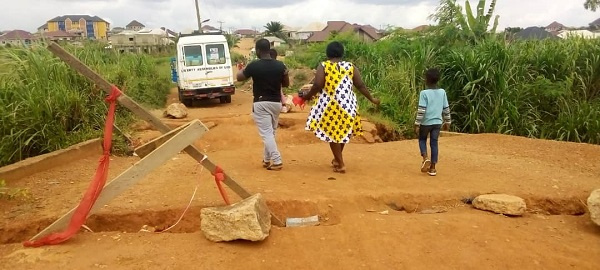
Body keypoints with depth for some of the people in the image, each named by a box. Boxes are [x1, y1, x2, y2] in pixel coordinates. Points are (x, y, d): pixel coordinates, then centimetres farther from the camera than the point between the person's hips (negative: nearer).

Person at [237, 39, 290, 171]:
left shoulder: (254, 66, -11)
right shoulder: (280, 65, -1)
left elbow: (239, 77, 4)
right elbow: (286, 84, 10)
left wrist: (244, 70, 23)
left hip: (261, 103, -5)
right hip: (276, 103, 5)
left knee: (266, 133, -3)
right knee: (271, 132, 18)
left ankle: (277, 161, -10)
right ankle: (267, 159, 27)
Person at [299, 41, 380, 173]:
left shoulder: (323, 66, -3)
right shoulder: (351, 67, 5)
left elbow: (317, 86, -13)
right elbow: (361, 86, 4)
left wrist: (307, 95, 5)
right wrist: (372, 99, 14)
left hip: (330, 105, -3)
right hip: (347, 105, 4)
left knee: (332, 133, 7)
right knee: (343, 131, 20)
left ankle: (341, 164, 6)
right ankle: (337, 159, 36)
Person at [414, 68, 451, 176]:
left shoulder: (424, 93, -13)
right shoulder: (442, 92, 2)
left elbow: (421, 110, -16)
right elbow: (446, 109, 8)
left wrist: (417, 124, -11)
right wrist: (447, 122, 18)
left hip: (426, 122, -4)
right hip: (437, 122, 4)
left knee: (422, 140, 18)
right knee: (434, 143, 9)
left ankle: (425, 158, -6)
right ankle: (432, 168, 10)